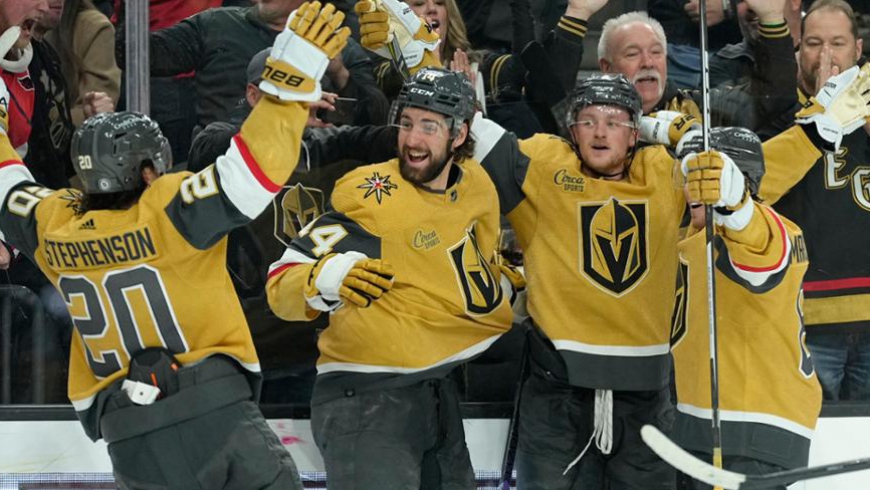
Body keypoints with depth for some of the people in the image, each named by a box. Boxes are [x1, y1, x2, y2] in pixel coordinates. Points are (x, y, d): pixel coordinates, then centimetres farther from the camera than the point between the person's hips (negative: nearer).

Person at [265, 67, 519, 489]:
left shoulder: (476, 184, 3)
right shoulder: (368, 198, -18)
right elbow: (281, 286, -21)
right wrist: (328, 277, -38)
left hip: (437, 391, 8)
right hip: (365, 400, -8)